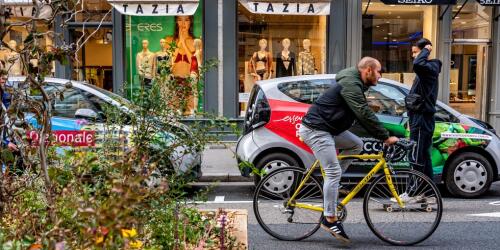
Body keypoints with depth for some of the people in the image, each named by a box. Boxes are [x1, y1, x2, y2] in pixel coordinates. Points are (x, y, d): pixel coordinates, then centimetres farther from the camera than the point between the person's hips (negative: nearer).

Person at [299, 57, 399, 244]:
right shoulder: (351, 85, -16)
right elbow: (365, 115, -23)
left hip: (328, 129, 10)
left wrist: (382, 136, 15)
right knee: (334, 171, -11)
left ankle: (331, 186, 12)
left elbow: (363, 115, 21)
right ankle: (330, 220, -5)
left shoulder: (355, 85, 17)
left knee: (356, 145, 11)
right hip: (315, 130, -10)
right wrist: (386, 137, -19)